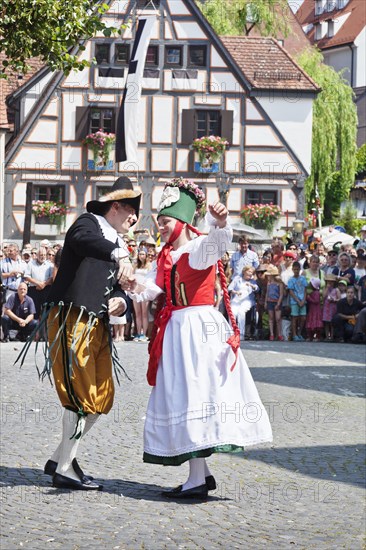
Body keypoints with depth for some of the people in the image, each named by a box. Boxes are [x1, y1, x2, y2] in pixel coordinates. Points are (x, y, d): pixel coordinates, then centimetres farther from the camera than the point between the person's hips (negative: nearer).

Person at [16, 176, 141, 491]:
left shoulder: (116, 245, 22)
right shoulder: (88, 224, -3)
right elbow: (83, 240, -28)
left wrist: (120, 300, -3)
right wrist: (120, 255, -45)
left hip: (97, 326, 9)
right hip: (72, 320, -9)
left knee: (102, 399, 9)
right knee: (82, 397, -11)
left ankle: (61, 458, 19)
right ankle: (64, 470, -3)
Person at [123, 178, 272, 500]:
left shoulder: (200, 249, -6)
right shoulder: (165, 257, 15)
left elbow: (220, 239, -28)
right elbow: (152, 288, 2)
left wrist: (220, 222, -50)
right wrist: (136, 289, -20)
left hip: (199, 328, -8)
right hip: (175, 328, 8)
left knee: (194, 397, -12)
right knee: (181, 398, 10)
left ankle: (197, 481, -12)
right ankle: (203, 473, 17)